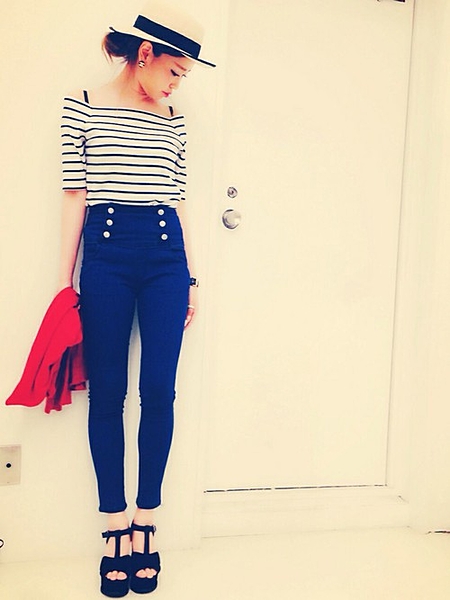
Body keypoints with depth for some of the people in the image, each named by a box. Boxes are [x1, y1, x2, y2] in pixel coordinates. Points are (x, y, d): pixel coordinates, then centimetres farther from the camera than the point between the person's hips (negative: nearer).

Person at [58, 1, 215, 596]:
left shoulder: (173, 121, 13)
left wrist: (191, 277, 13)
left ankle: (145, 526, 14)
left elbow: (177, 200, 14)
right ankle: (115, 529, 15)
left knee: (159, 390, -1)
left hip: (165, 256, 3)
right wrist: (66, 279, 0)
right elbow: (75, 195, 2)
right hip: (106, 253, -2)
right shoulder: (83, 106, 5)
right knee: (108, 395, 2)